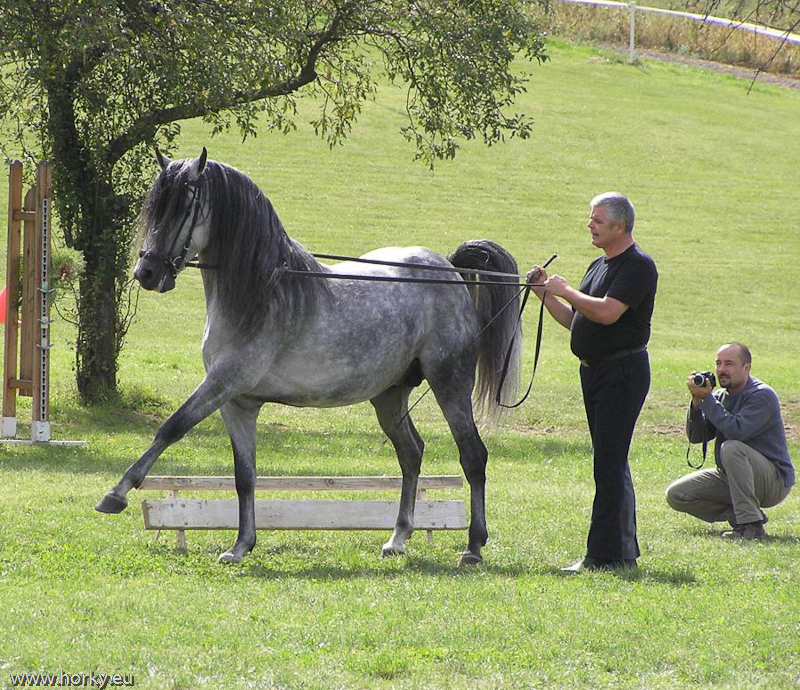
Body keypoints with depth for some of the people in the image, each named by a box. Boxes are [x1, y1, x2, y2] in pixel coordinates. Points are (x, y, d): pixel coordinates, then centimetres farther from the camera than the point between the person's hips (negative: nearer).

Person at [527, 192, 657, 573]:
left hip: (622, 371, -10)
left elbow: (607, 312, -25)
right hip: (594, 371, 10)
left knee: (609, 466, -10)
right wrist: (546, 294, 8)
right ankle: (624, 550, 21)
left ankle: (605, 554, -10)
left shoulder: (638, 266, -12)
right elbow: (574, 320, 20)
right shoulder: (599, 266, 17)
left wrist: (566, 290, -12)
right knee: (611, 465, 14)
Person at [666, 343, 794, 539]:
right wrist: (697, 401, -14)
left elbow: (737, 430, -31)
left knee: (732, 448, -36)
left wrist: (707, 399, -24)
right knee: (676, 494, -6)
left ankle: (751, 525, -32)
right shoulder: (719, 396, 8)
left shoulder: (762, 396, -16)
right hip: (729, 478, 8)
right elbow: (696, 436, 1)